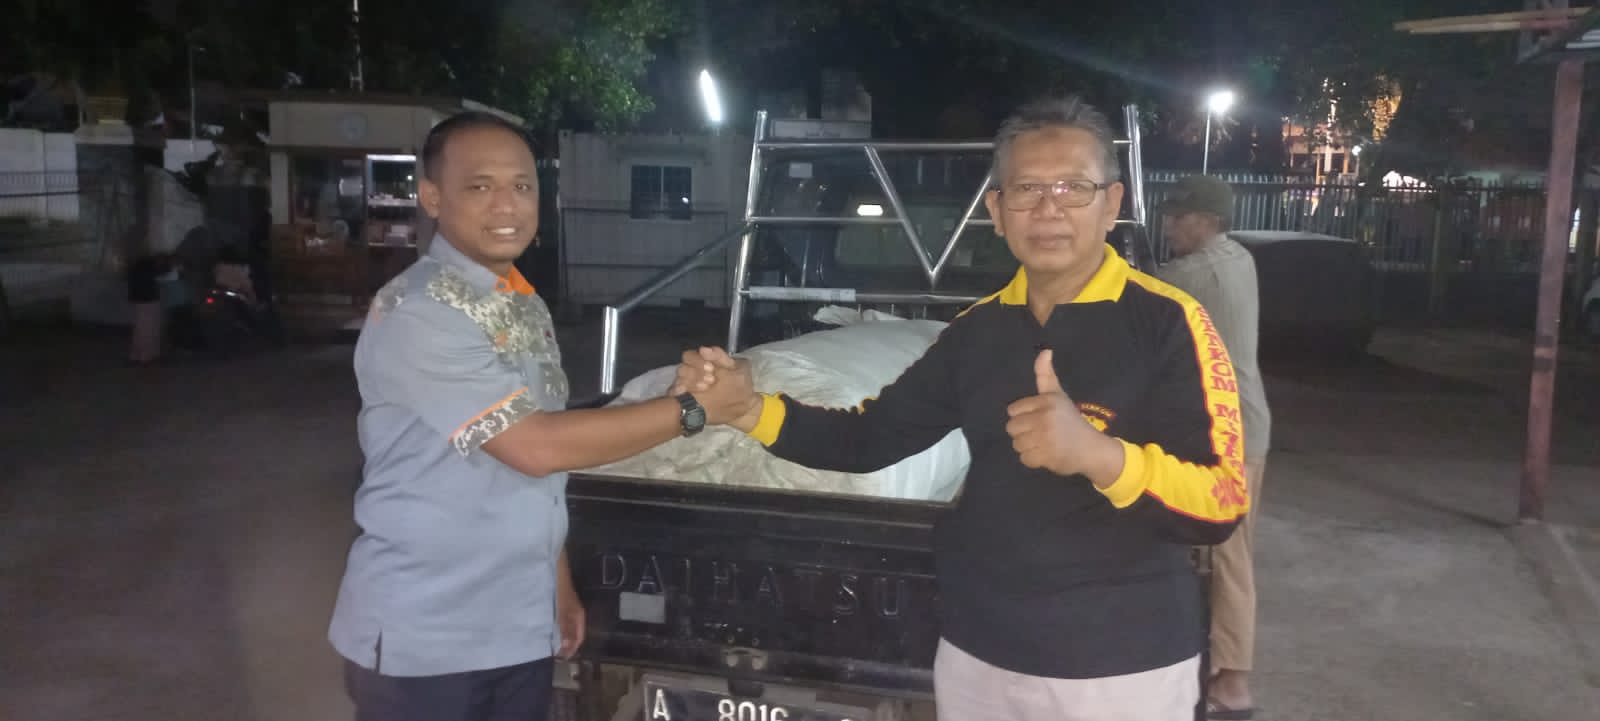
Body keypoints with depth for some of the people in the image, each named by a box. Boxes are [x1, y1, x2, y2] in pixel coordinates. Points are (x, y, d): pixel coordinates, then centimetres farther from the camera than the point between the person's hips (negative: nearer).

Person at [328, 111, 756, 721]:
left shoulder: (527, 308, 8)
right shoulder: (416, 314, -18)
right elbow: (537, 447, -22)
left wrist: (559, 587, 14)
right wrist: (692, 410, -18)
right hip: (421, 639, -7)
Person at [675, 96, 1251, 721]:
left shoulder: (1167, 322, -13)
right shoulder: (977, 328, 4)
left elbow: (1222, 505, -19)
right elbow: (871, 438, 6)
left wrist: (1098, 454, -35)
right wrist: (751, 409, -8)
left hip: (1120, 665, -4)